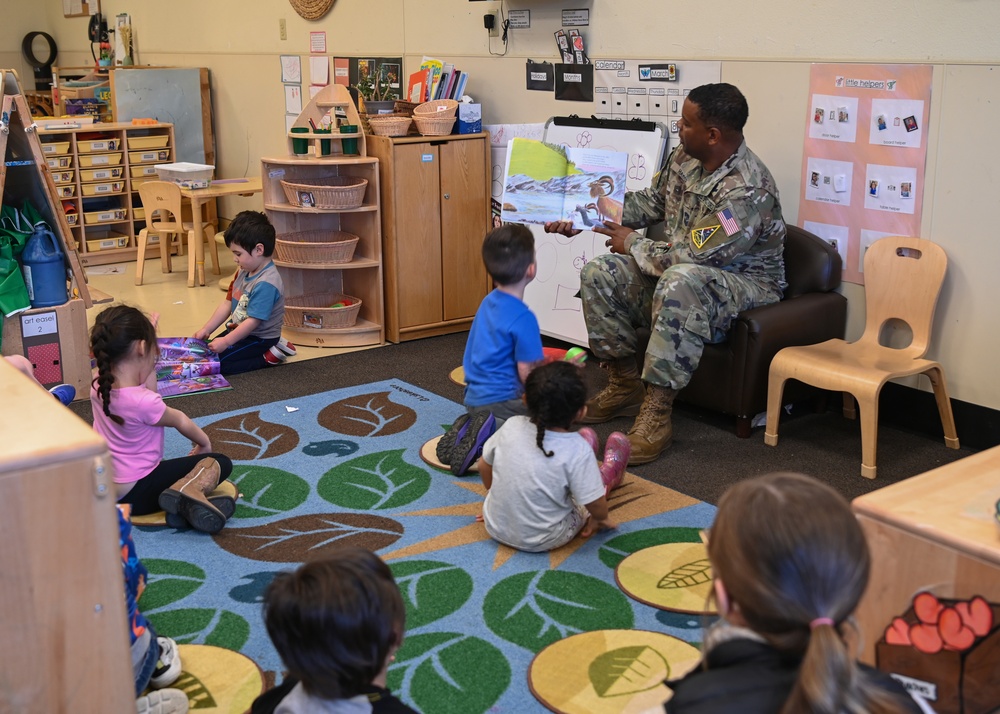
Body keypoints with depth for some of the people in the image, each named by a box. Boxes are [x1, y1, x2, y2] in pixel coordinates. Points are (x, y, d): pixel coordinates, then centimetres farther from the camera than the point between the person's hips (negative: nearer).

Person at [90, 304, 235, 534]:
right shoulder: (143, 402, -28)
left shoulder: (98, 385, -8)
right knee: (220, 462, 3)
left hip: (103, 488, 7)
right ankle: (187, 491, -28)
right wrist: (205, 442, 13)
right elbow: (179, 420, -6)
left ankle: (182, 505, -4)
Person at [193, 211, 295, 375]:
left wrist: (226, 341, -28)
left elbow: (253, 321, -29)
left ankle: (268, 357, -6)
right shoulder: (243, 272, 3)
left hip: (260, 338, -10)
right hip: (239, 329, 10)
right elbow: (227, 304, 9)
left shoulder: (265, 284, -28)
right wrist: (206, 329, 5)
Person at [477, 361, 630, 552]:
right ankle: (609, 473, 50)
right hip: (543, 542, -4)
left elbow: (484, 466, 1)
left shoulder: (511, 426, -15)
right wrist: (600, 519, 5)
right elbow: (596, 506, -20)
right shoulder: (578, 450, -26)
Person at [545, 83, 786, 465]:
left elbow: (689, 258, -30)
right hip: (682, 268, 9)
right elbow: (651, 201, 15)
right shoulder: (685, 157, -3)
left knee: (680, 280, -42)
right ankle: (625, 385, 4)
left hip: (745, 283, -8)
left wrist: (632, 244, -14)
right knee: (599, 273, -8)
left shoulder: (747, 191, -29)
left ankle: (656, 414, -37)